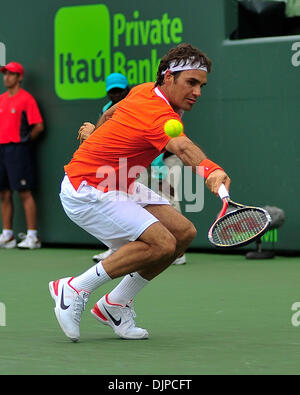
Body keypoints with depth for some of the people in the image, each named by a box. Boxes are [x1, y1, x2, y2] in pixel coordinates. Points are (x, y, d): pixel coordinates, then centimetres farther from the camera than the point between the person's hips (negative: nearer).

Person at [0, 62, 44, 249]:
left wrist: (26, 139, -5)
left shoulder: (26, 98, -5)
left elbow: (39, 126, -8)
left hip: (18, 149, -7)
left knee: (25, 192, -8)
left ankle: (32, 236, -7)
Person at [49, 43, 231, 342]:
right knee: (161, 244, -24)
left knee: (183, 232, 0)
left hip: (118, 185, 10)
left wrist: (95, 133, 43)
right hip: (85, 192, -10)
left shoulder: (145, 91, 3)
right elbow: (183, 147, -50)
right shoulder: (160, 116, -27)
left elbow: (111, 112, 23)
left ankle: (115, 305, 11)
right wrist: (211, 172, -69)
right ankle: (74, 290, -10)